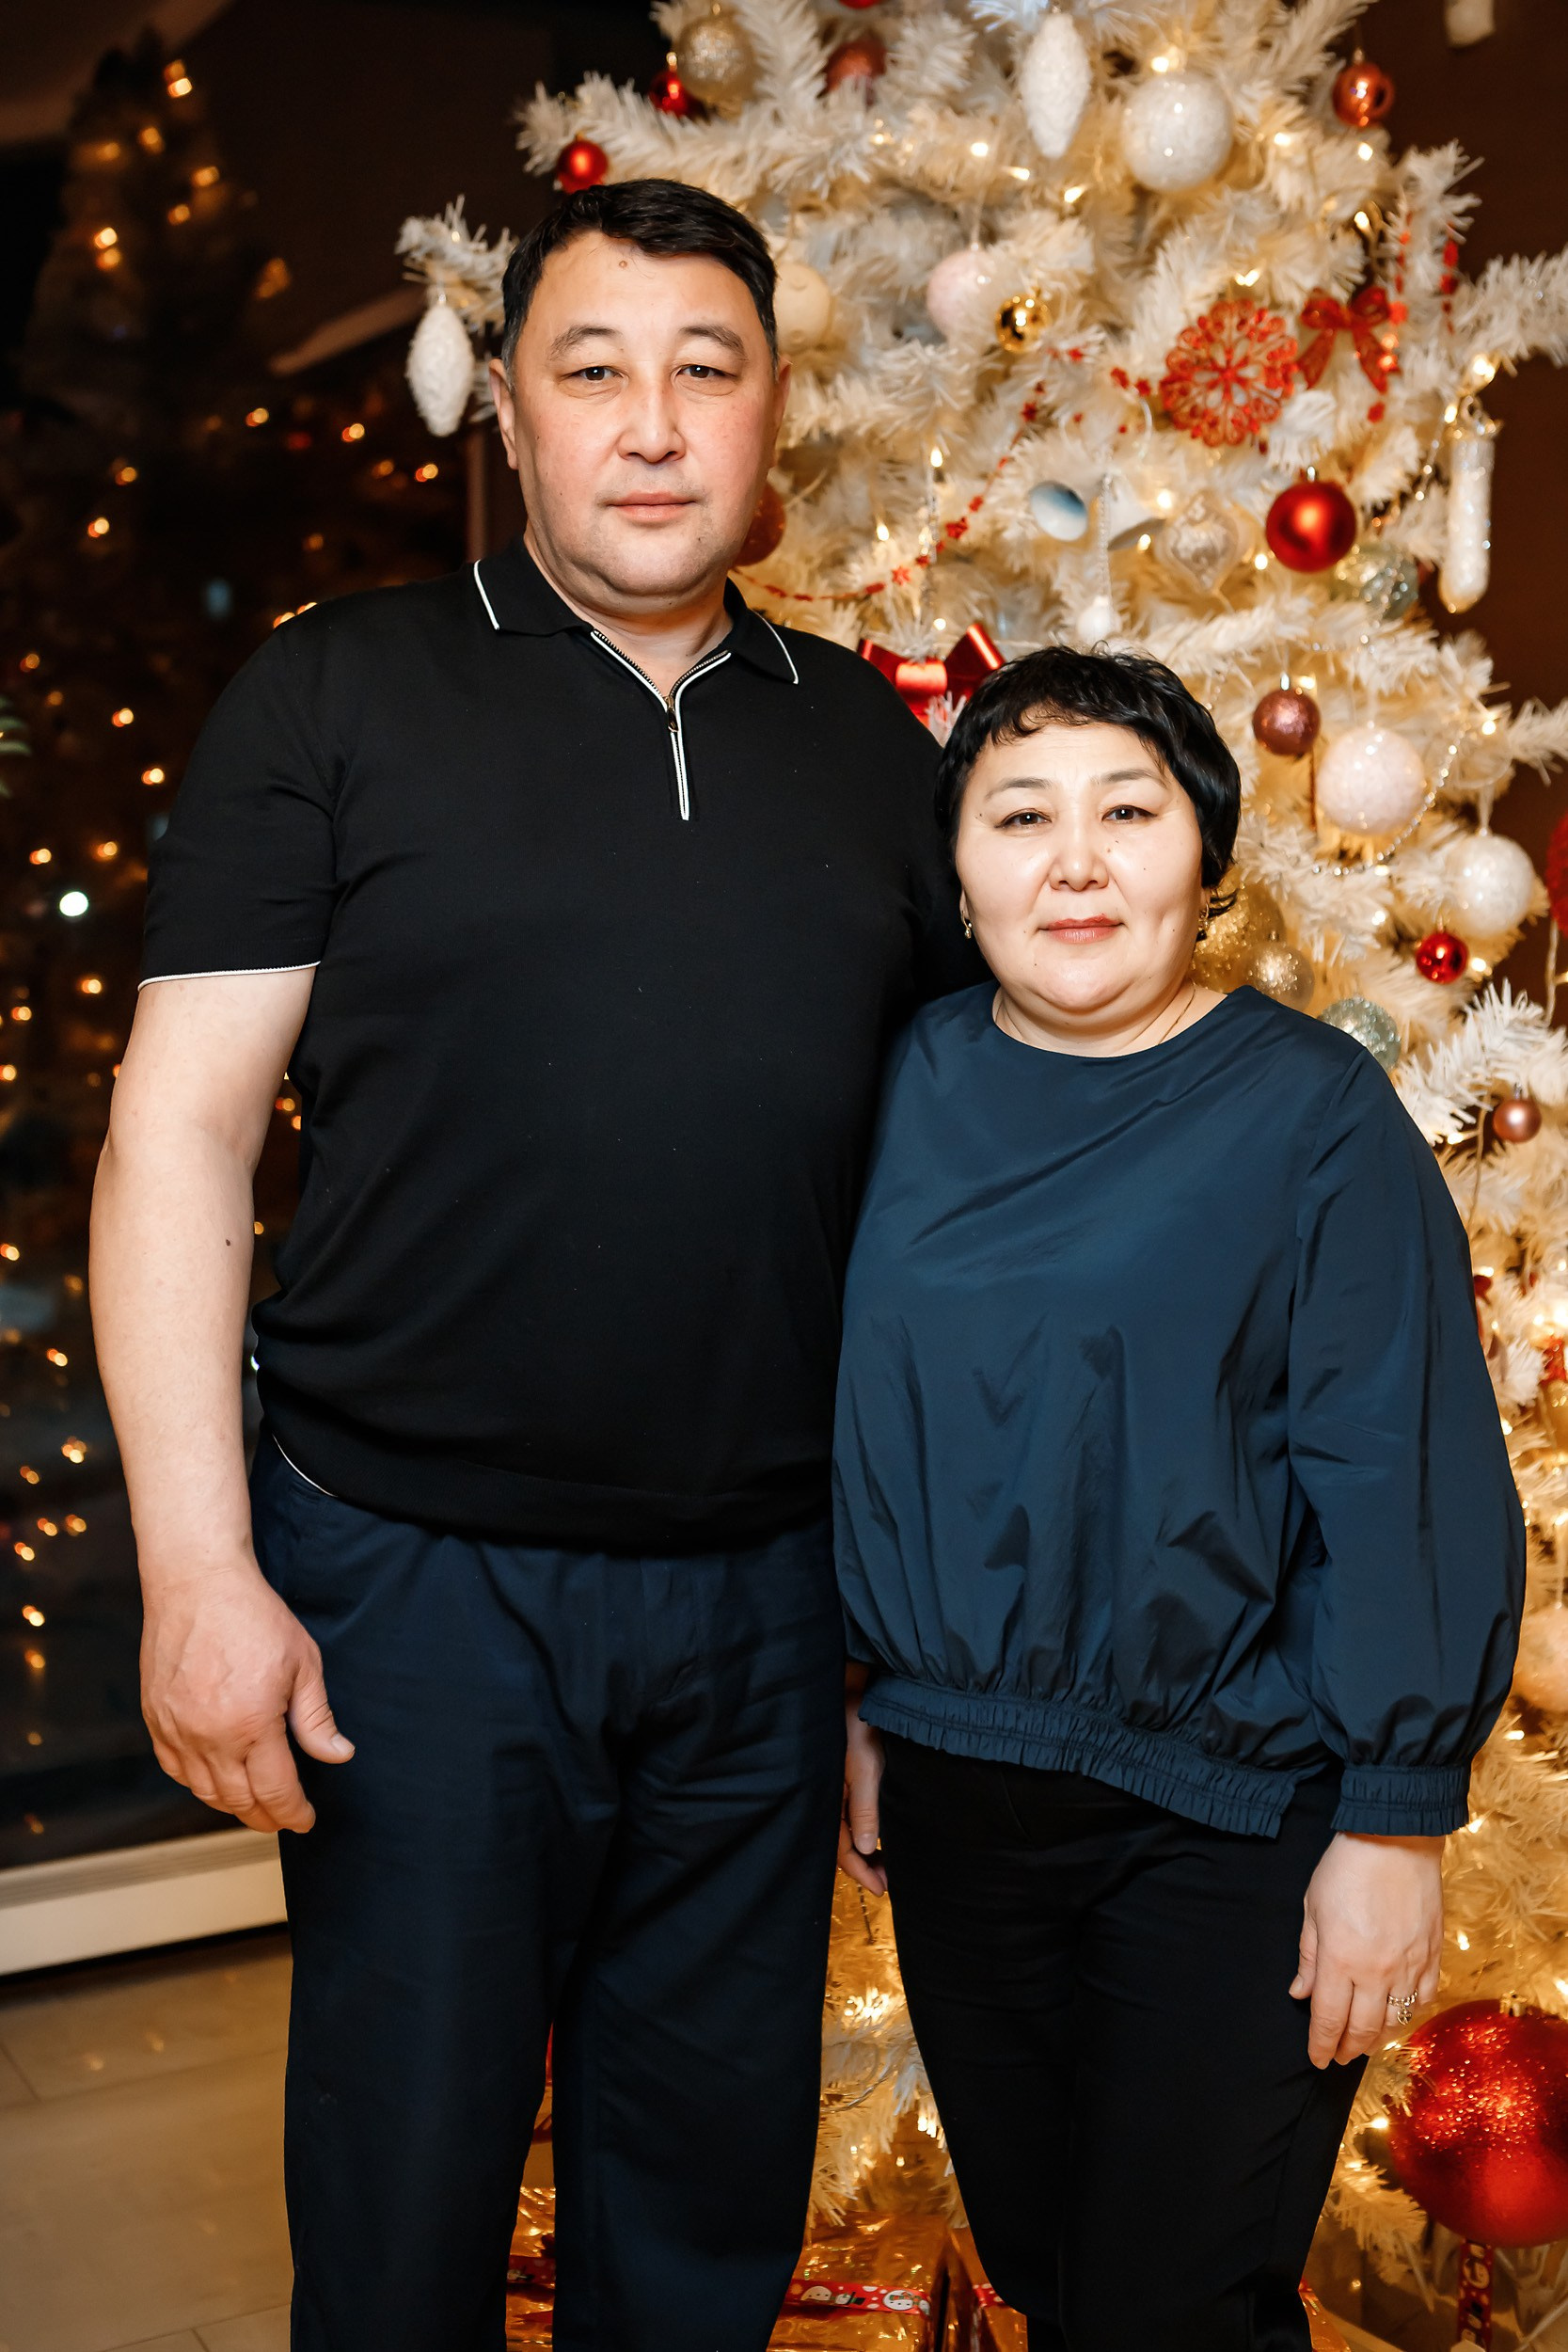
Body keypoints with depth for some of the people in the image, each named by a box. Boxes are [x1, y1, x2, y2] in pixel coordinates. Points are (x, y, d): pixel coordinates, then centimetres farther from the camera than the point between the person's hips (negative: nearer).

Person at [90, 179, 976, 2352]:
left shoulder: (868, 743, 9)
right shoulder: (340, 696, -2)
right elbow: (181, 1126, -5)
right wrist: (201, 1570, -12)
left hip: (768, 1594, 3)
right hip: (419, 1579, -3)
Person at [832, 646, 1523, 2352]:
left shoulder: (1314, 1110, -12)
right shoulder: (913, 1090, 1)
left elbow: (1407, 1477, -12)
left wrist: (1395, 1821, -12)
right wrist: (869, 1699, 13)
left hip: (1228, 1818, -4)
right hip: (959, 1791, 4)